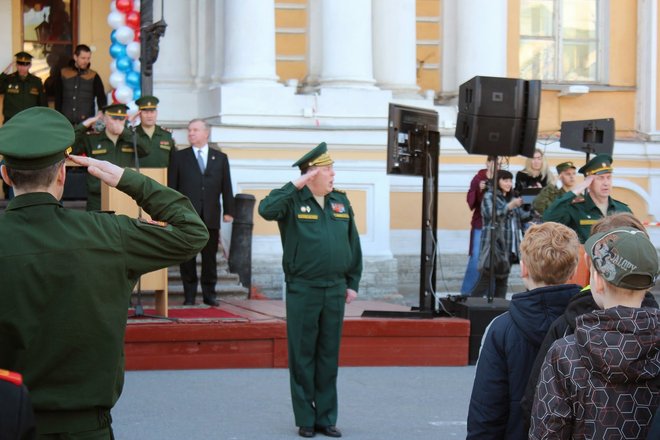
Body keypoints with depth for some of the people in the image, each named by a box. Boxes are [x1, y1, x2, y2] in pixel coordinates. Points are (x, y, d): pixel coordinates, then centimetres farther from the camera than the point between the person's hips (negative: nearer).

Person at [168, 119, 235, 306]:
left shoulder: (220, 158, 12)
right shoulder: (179, 157, 8)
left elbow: (226, 186, 10)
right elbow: (171, 186, 5)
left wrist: (228, 211, 3)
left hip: (211, 216, 1)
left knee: (210, 257, 4)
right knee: (187, 257, 1)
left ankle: (209, 294, 11)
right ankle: (189, 295, 7)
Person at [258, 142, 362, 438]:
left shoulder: (341, 202, 10)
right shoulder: (293, 201, -4)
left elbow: (353, 245, 14)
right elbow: (266, 209, -25)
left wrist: (353, 283, 10)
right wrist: (296, 185, -23)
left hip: (335, 290, 4)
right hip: (302, 290, -4)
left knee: (329, 357, 9)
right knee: (302, 357, 3)